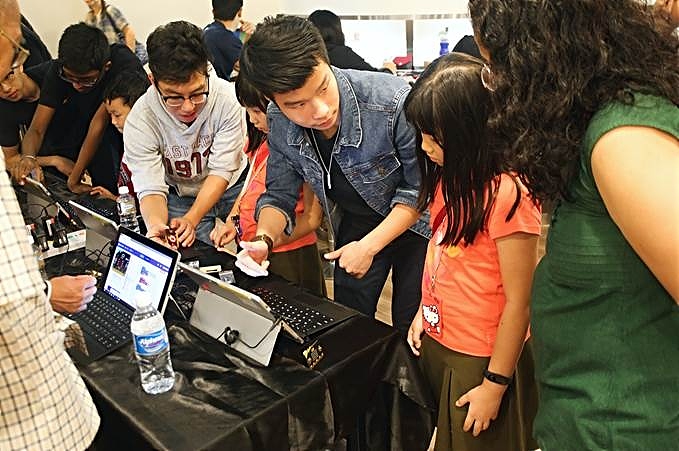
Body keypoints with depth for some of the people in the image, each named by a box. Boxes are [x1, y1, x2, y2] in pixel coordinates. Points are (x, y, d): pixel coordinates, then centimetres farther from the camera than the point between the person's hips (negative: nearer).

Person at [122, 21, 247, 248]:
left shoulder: (227, 97, -24)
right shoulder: (139, 121, -22)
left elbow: (222, 170, -19)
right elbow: (150, 188, -22)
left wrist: (191, 219, -31)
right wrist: (155, 224, -46)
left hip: (231, 187, 1)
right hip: (179, 196, 0)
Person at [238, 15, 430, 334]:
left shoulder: (393, 101, -33)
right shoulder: (279, 122, -18)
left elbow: (420, 187, -22)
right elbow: (280, 195, -6)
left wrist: (369, 246, -27)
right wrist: (264, 239, -26)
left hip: (415, 220, -3)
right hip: (356, 222, 4)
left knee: (412, 328, 7)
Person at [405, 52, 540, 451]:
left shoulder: (507, 194, -26)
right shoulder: (448, 177, -1)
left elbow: (518, 302, -21)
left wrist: (495, 385, -15)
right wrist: (423, 312, 9)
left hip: (481, 359, -7)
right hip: (437, 342, 8)